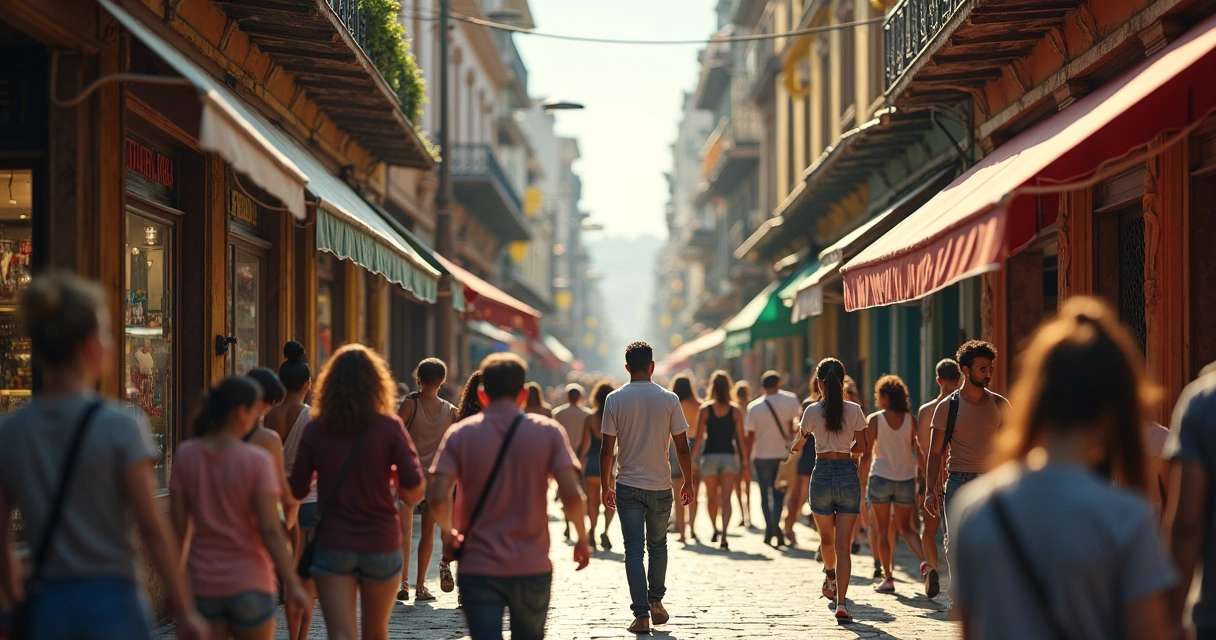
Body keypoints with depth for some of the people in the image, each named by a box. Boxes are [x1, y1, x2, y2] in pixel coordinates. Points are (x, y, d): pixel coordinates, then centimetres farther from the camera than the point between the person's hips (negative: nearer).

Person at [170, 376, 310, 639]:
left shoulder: (185, 455, -2)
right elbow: (270, 529, -16)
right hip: (249, 582, -3)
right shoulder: (258, 461, -13)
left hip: (202, 582, 3)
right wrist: (292, 584, -12)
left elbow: (178, 525, 1)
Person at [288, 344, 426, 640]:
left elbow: (296, 490, 1)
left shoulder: (315, 430, -2)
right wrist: (401, 494, 8)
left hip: (331, 545, 0)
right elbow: (415, 489, -13)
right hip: (380, 544, 0)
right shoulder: (389, 427, -7)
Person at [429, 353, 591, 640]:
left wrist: (450, 533, 8)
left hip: (478, 568, -1)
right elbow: (571, 495, -12)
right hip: (532, 568, 1)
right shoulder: (548, 432, -2)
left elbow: (438, 498, -12)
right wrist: (582, 539, 5)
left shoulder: (460, 435, -2)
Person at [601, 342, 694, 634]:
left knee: (634, 550, 0)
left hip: (628, 486, -1)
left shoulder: (615, 399, -4)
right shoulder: (669, 399, -4)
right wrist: (688, 483, 8)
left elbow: (607, 449, -4)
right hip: (660, 486, 1)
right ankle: (656, 602, 25)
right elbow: (682, 447, -3)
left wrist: (605, 485, 7)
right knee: (658, 545, 20)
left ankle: (641, 615, -5)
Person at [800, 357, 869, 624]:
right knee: (843, 546, -1)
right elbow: (862, 446, -1)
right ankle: (841, 603, -13)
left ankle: (831, 579, 49)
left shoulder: (812, 411, -6)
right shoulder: (854, 410, -4)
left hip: (822, 475, 0)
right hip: (848, 475, 0)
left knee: (827, 538, 24)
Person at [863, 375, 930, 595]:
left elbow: (867, 452, -8)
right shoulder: (910, 420, 0)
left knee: (883, 530, 9)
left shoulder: (875, 420, -8)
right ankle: (924, 564, -9)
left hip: (881, 478, -3)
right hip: (906, 479, 3)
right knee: (905, 527, 15)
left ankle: (887, 579, 9)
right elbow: (918, 449, 3)